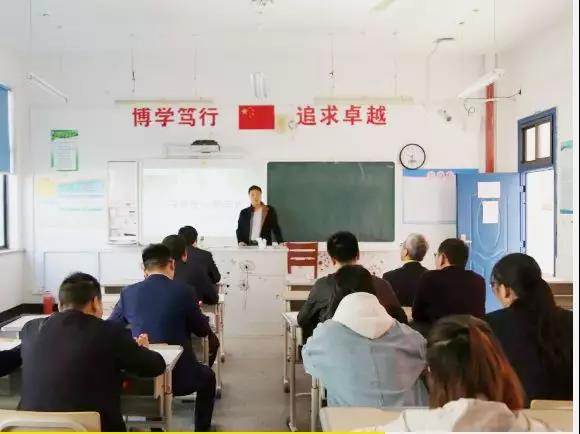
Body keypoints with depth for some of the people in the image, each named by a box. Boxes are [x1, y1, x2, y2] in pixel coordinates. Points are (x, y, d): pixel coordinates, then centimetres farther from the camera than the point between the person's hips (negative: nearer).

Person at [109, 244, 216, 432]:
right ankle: (202, 428, 30)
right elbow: (204, 330, 1)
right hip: (179, 376, -3)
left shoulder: (128, 293, -4)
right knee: (207, 375, 28)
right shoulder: (182, 291, -12)